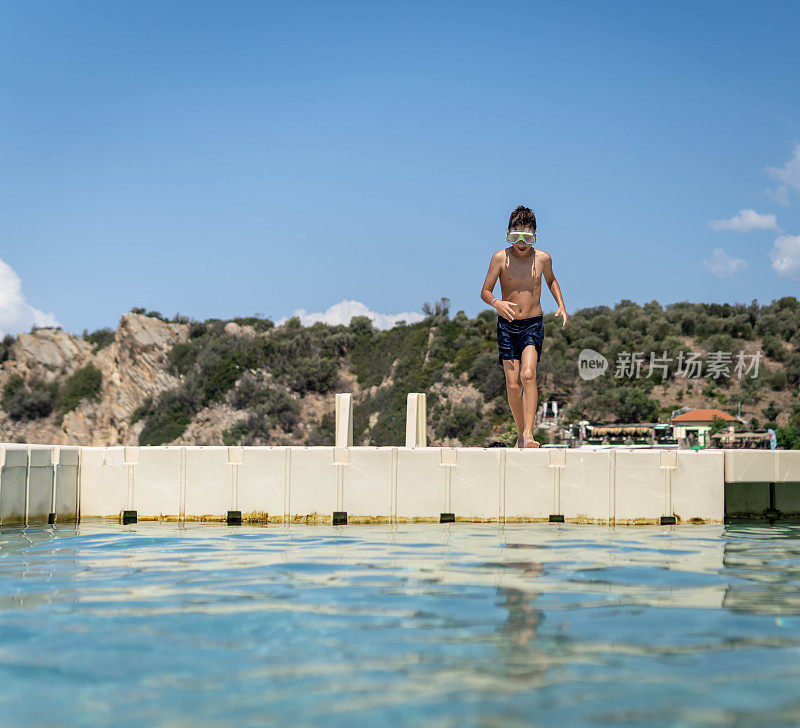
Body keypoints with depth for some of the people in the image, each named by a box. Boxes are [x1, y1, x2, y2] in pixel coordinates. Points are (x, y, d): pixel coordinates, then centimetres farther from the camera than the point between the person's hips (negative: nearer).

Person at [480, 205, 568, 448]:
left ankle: (529, 434, -24)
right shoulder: (500, 258, -5)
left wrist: (561, 306, 9)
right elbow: (485, 291, -2)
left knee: (528, 375, -22)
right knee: (513, 384, -2)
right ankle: (521, 434, 16)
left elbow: (551, 280, 23)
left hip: (533, 325, 0)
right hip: (507, 325, 0)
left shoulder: (542, 258, 0)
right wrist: (496, 303, -25)